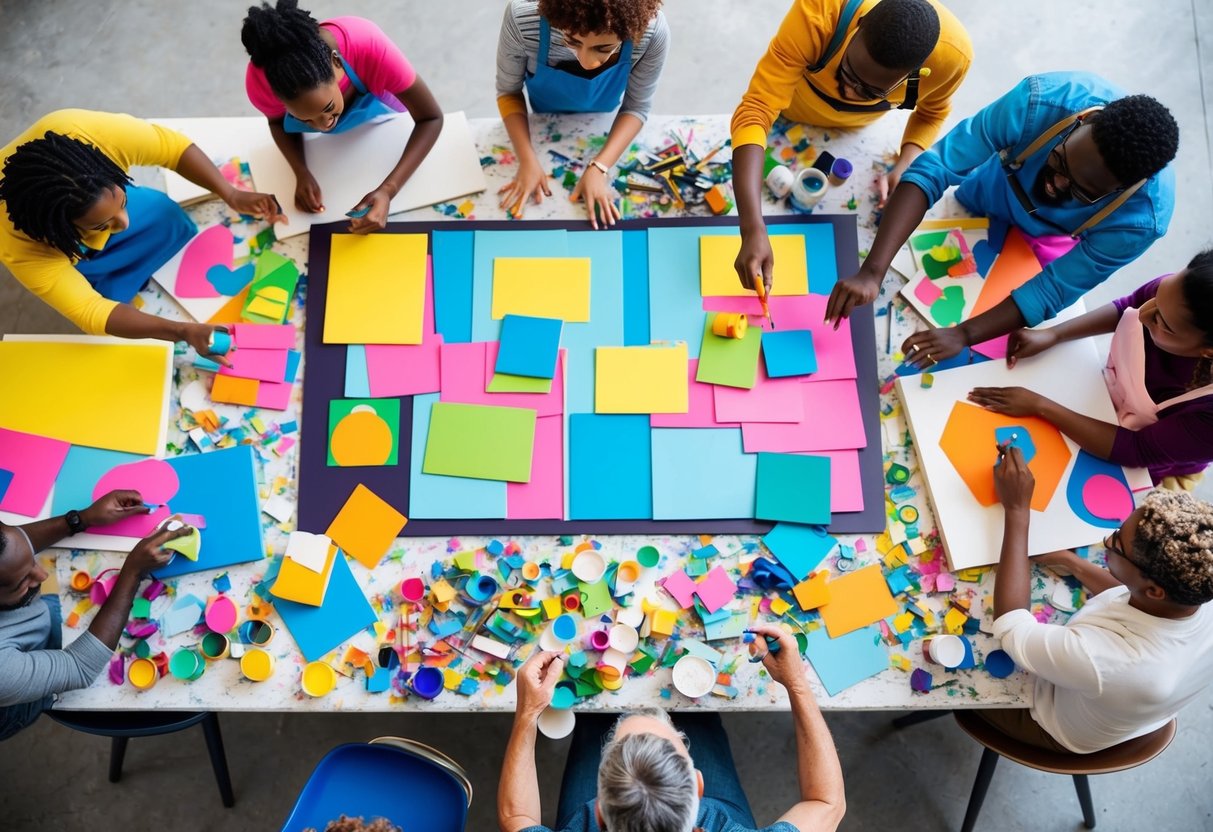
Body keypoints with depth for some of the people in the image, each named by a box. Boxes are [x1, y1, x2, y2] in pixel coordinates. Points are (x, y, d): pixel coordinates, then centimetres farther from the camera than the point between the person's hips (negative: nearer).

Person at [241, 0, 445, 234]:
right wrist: (301, 173, -35)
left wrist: (388, 190, -51)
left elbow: (431, 118, -38)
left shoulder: (368, 45, -48)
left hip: (380, 117, -1)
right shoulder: (260, 80, -40)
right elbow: (278, 122, -15)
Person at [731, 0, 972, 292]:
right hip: (791, 111, -2)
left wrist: (903, 169, -35)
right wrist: (753, 229, -64)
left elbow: (932, 112, -14)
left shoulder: (952, 53, -38)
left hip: (857, 126, 2)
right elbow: (755, 111, -53)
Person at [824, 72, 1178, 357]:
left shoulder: (1142, 218, -40)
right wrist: (872, 271, -54)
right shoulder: (1040, 100, -43)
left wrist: (963, 335, -44)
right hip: (984, 201, 1)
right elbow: (932, 169, -44)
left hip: (1048, 239, 0)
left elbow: (1055, 290, -31)